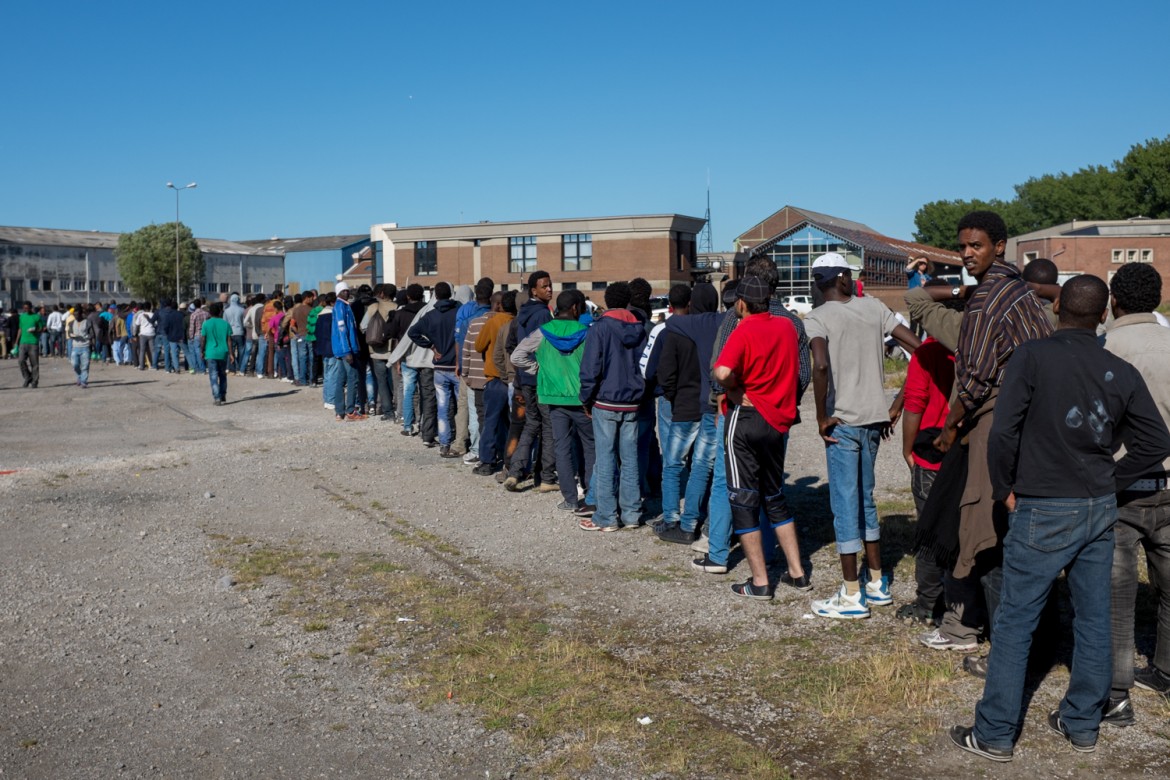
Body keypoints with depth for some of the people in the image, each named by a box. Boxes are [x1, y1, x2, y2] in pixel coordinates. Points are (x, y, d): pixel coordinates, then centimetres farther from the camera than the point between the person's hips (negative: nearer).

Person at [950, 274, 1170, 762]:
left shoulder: (1032, 357, -12)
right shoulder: (1122, 373, 1)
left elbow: (1002, 433, -18)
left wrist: (1004, 490, -3)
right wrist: (1109, 483, 11)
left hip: (1043, 512, -5)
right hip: (1101, 511, 5)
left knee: (1016, 624, 3)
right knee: (1093, 620, 15)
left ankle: (994, 734, 10)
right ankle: (1082, 725, 28)